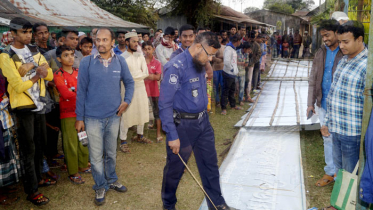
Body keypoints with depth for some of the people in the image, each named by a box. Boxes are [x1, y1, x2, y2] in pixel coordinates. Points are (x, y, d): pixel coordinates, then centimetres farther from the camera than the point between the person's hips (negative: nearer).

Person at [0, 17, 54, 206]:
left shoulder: (34, 51, 7)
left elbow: (50, 75, -1)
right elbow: (18, 86, -18)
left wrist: (30, 67, -16)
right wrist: (36, 75, -18)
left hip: (39, 104, 6)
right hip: (24, 107, -6)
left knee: (40, 144, 17)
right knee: (28, 149, 2)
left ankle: (38, 178, 35)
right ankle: (31, 191, 14)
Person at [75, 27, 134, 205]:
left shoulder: (120, 61, -2)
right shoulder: (87, 62, -8)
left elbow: (129, 82, 12)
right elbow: (81, 91, -5)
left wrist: (127, 100, -3)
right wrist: (79, 117, -4)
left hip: (114, 116, 2)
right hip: (93, 117, -2)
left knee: (111, 152, 18)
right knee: (96, 156, 6)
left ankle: (112, 180, 38)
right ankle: (100, 187, 25)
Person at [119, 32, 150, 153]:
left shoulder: (140, 55, 7)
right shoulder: (122, 57, -10)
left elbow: (146, 73, 0)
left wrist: (133, 76, -11)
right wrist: (139, 74, -14)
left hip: (141, 86, 6)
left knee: (142, 111, 13)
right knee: (127, 114, -3)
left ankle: (139, 135, 31)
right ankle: (123, 141, 6)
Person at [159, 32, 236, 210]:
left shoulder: (200, 64, 5)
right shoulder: (175, 67, -20)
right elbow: (164, 104, -22)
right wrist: (172, 135, -22)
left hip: (203, 121, 7)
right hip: (182, 125, -7)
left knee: (210, 165, 15)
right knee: (175, 168, 10)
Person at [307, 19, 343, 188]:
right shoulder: (321, 53, 7)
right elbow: (313, 79, 10)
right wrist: (311, 102, 7)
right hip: (323, 104, 5)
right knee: (327, 139, 15)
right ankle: (330, 172, 28)